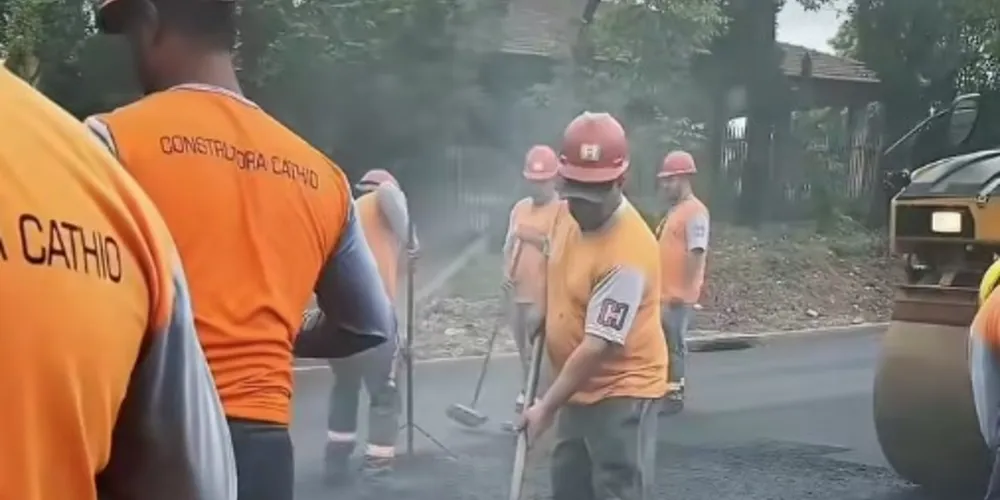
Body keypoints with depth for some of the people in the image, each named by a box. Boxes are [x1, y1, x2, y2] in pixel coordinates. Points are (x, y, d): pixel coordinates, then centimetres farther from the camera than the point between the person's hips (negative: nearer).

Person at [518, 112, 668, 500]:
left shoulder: (627, 251, -28)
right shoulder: (571, 216, -1)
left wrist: (546, 407, -25)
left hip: (621, 392, -9)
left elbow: (598, 345, -28)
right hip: (579, 388, 9)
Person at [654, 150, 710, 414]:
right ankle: (667, 390, 22)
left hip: (678, 295, -10)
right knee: (663, 343, 14)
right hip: (664, 293, 10)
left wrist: (684, 289, -25)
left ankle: (674, 394, 5)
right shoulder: (674, 211, 16)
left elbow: (696, 253, -22)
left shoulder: (694, 211, -15)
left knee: (674, 344, -3)